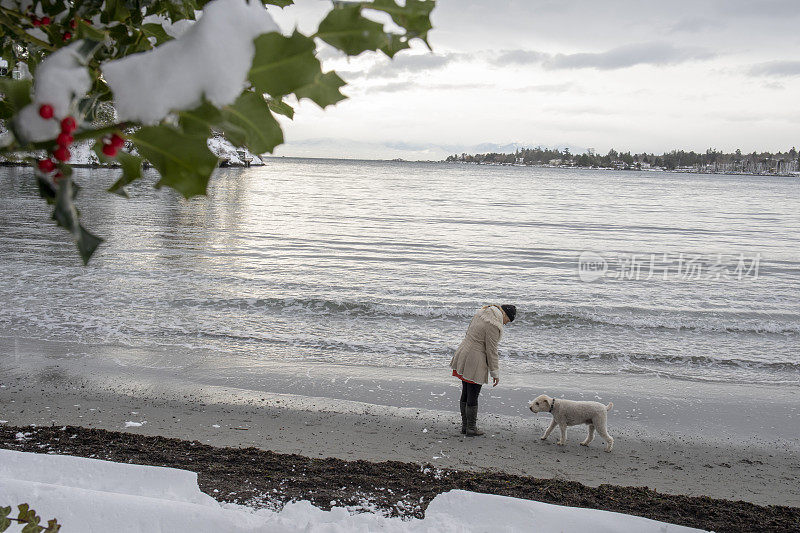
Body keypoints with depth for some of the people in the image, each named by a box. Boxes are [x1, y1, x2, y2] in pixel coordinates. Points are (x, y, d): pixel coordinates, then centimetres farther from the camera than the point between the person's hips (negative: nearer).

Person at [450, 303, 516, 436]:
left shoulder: (481, 313, 7)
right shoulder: (494, 325, -20)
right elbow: (491, 350, -17)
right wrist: (495, 373, -7)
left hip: (463, 356, 9)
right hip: (475, 363, -9)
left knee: (465, 394, 16)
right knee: (473, 397, 2)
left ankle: (464, 426, 25)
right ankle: (471, 429, 13)